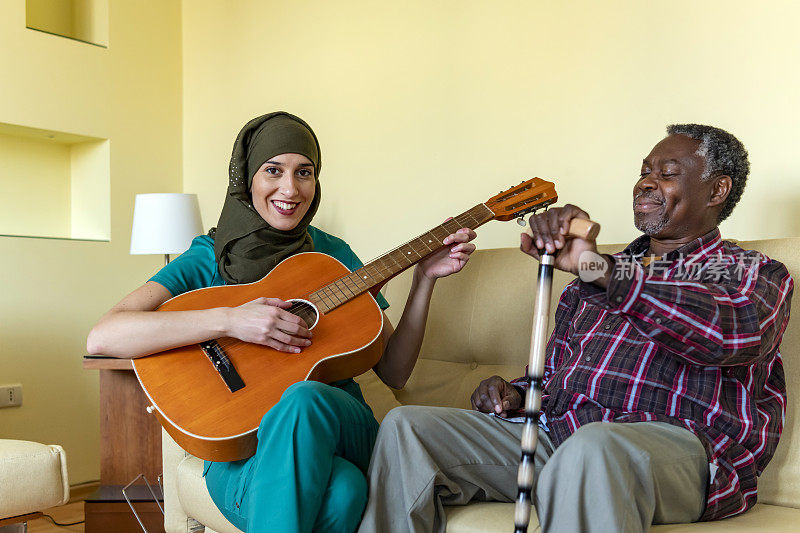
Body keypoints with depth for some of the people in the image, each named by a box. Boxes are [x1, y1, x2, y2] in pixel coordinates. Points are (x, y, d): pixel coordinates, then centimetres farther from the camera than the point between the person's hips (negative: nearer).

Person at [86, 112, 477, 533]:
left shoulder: (332, 253, 9)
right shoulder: (207, 258, 0)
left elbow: (393, 372, 10)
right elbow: (101, 339, -17)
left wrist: (425, 279, -1)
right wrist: (229, 320, -25)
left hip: (340, 428, 3)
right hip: (242, 450, -3)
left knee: (304, 399, -34)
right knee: (338, 493, -37)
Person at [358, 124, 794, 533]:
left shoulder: (757, 274, 8)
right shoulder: (603, 273, 27)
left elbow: (734, 330, -19)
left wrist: (597, 267, -28)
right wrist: (515, 394, 6)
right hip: (555, 429, 6)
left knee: (592, 448, -42)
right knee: (405, 426, -10)